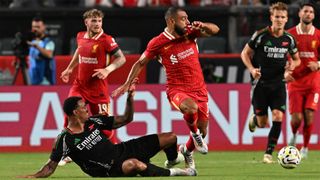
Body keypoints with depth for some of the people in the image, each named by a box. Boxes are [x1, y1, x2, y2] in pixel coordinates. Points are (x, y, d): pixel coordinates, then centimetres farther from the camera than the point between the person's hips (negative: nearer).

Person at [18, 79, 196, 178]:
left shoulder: (93, 121, 4)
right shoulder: (65, 139, -14)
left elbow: (126, 119, 12)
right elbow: (51, 166, -12)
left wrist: (130, 97, 0)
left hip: (123, 150, 7)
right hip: (111, 170, -7)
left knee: (171, 137, 4)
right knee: (134, 164, -46)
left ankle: (173, 160, 39)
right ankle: (173, 173, -21)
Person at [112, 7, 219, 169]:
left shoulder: (191, 33, 2)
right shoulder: (158, 43, -8)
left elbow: (214, 30, 1)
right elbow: (140, 63, 4)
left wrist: (203, 26, -21)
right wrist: (127, 84, 4)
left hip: (199, 89, 5)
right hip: (177, 90, -4)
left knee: (202, 130, 8)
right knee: (191, 107, -38)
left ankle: (187, 150, 39)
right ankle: (194, 134, -7)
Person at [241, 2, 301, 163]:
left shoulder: (289, 39, 1)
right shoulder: (261, 36, -8)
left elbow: (296, 59, 16)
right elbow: (245, 53, 2)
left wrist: (291, 66, -6)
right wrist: (252, 69, -15)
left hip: (279, 84, 2)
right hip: (261, 83, -2)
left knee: (278, 117, -16)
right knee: (263, 123, 1)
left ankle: (268, 153, -6)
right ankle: (254, 119, 40)